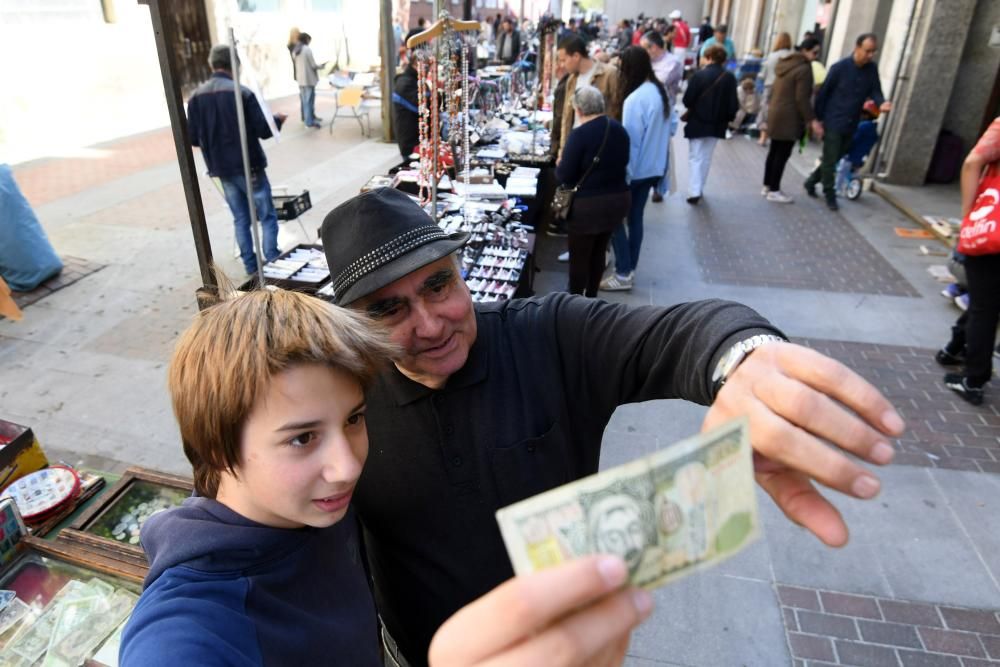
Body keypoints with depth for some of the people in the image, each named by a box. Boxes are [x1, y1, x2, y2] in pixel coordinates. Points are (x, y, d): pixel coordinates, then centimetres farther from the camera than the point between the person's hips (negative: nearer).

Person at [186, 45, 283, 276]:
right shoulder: (242, 92, -13)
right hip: (248, 166, -5)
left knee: (240, 218, 14)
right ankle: (272, 263, 2)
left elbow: (193, 139, 4)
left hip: (221, 169, 5)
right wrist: (278, 120, 9)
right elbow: (263, 131, -12)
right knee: (267, 216, 4)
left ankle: (251, 265, 17)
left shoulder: (196, 97, 2)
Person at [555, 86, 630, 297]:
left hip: (588, 204, -7)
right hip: (618, 199, 7)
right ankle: (591, 297, 32)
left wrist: (559, 165, 6)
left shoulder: (580, 134, -17)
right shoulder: (619, 129, 5)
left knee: (579, 256, 8)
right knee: (599, 252, 20)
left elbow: (565, 176, -15)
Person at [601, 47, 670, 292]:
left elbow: (630, 141, -20)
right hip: (652, 168, 8)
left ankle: (623, 274, 5)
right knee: (636, 217, 15)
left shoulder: (634, 99, -22)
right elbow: (668, 129, 12)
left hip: (634, 170, -8)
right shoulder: (660, 92, 5)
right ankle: (630, 269, 22)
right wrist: (660, 163, 17)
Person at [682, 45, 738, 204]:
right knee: (706, 158, 17)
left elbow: (687, 100, -13)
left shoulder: (699, 75, -14)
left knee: (695, 157, 5)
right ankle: (699, 189, 24)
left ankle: (694, 191, -7)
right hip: (717, 124, 3)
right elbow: (733, 105, -4)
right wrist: (726, 118, 13)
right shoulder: (729, 78, -4)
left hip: (697, 122, -3)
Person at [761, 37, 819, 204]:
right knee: (783, 154, -3)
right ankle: (774, 191, 1)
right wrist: (811, 120, -16)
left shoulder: (785, 63, 12)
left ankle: (767, 186, 20)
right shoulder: (804, 69, -16)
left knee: (774, 151, 14)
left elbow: (774, 89, 18)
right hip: (789, 118, -9)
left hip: (775, 113, 9)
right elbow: (802, 99, -19)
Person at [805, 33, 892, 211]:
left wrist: (881, 103, -22)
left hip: (851, 125, 5)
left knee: (834, 159, 15)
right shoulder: (840, 67, -12)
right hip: (833, 123, -5)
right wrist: (817, 119, -10)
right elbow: (823, 93, -8)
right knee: (830, 161, -1)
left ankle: (811, 181, 34)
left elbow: (875, 91, 2)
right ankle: (830, 195, 12)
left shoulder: (872, 69, 2)